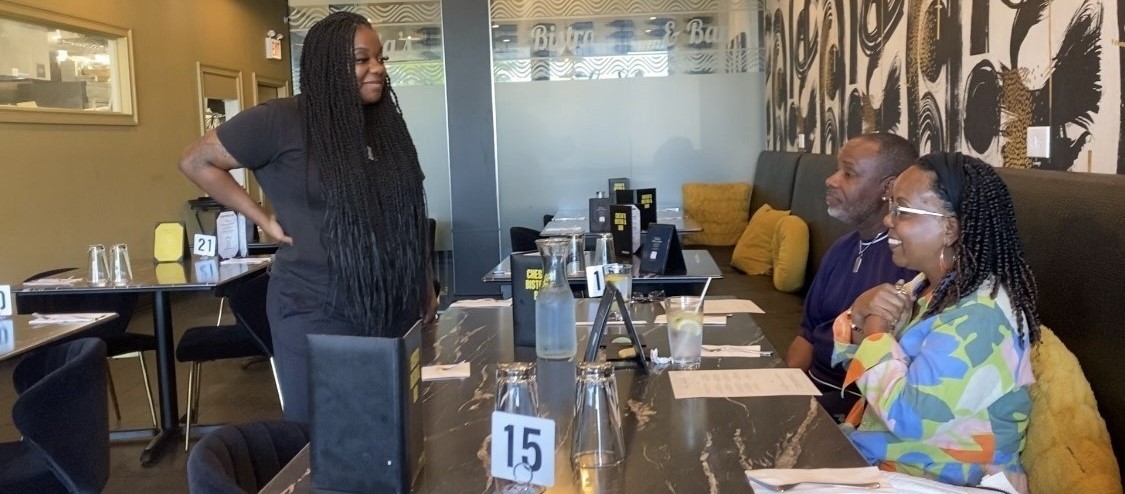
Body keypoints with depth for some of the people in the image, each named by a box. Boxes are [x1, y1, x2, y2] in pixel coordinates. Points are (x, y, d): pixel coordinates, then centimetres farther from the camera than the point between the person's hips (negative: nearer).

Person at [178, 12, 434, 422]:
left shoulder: (386, 124, 9)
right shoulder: (281, 121, -9)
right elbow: (196, 162, -2)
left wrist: (425, 287, 12)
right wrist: (265, 220, -7)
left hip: (395, 311, 6)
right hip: (319, 315, -5)